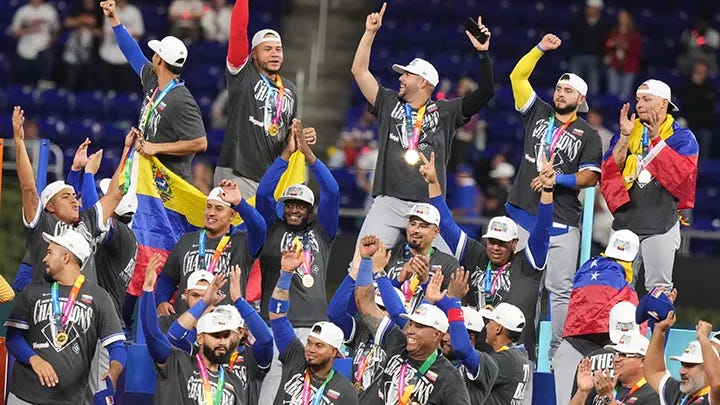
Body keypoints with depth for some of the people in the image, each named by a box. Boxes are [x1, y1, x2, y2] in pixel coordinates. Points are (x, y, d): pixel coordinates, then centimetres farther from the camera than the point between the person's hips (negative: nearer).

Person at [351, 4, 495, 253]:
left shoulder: (445, 112, 11)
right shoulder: (389, 105, 16)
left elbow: (486, 92, 4)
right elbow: (359, 71, 14)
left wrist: (482, 53, -7)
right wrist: (370, 32, 8)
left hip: (429, 207, -1)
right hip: (388, 203, 1)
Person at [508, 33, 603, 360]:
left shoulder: (587, 135, 6)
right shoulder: (538, 114, 13)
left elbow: (590, 176, -2)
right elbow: (518, 76, 10)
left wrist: (558, 179, -14)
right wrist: (541, 49, 3)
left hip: (561, 220, -3)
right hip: (523, 213, 3)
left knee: (560, 289, -4)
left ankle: (559, 351, -3)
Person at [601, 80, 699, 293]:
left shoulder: (682, 137, 2)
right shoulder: (627, 132, 14)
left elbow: (683, 173, -15)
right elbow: (609, 172, 3)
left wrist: (656, 139, -16)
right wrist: (625, 136, -7)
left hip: (661, 224, -4)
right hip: (626, 221, 4)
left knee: (658, 289, -5)